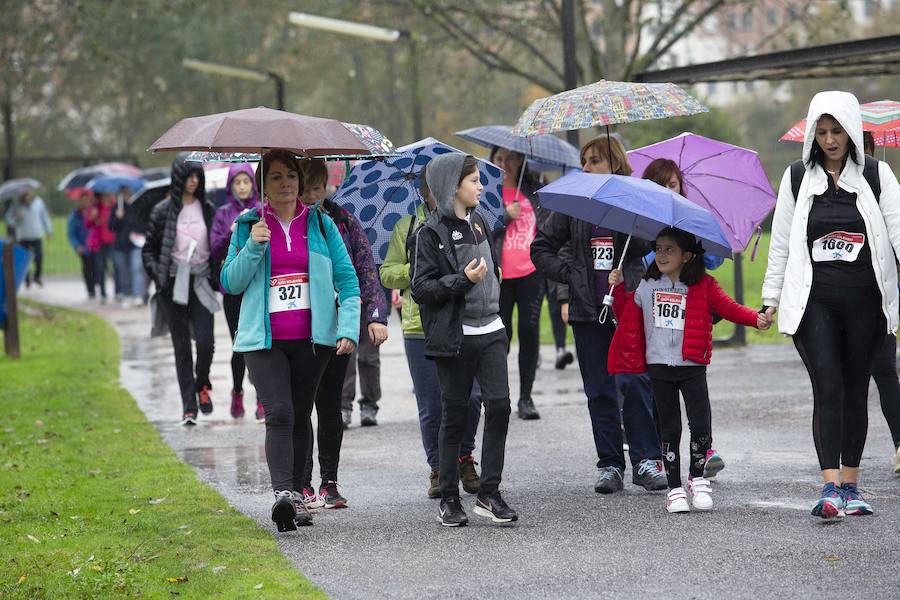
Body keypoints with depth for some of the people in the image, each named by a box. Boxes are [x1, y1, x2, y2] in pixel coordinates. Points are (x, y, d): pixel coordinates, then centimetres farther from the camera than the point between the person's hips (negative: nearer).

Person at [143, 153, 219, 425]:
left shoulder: (207, 209, 7)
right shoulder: (163, 211, 1)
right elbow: (148, 249, 5)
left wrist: (217, 277, 2)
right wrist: (158, 274, -9)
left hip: (201, 283, 1)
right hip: (174, 286, -1)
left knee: (205, 342, -10)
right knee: (182, 346, 0)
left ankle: (202, 385, 20)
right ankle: (189, 407, 3)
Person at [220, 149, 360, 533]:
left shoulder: (321, 225, 8)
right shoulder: (247, 226, 6)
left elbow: (347, 280, 6)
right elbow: (230, 283, 3)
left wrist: (348, 329, -6)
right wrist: (252, 248, -13)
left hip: (312, 338, 2)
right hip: (263, 339, -2)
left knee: (300, 416, 9)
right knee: (279, 414, -17)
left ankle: (297, 496, 18)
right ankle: (282, 493, -27)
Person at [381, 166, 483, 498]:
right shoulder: (407, 228, 11)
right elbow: (386, 274, 9)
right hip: (421, 326, 0)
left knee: (470, 396, -12)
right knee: (431, 406, 1)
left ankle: (464, 456, 11)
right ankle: (438, 468, 15)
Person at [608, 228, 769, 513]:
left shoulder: (703, 286, 1)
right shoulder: (646, 287, 9)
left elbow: (728, 307, -5)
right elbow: (627, 315, 16)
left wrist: (755, 318, -20)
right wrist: (618, 289, 5)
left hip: (692, 366, -2)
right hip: (659, 367, 2)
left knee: (701, 424, -9)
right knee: (669, 428, 4)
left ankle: (698, 479, 11)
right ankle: (674, 488, 9)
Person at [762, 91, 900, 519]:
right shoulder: (797, 177, 7)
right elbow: (780, 242, 11)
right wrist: (771, 298, 9)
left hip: (864, 300, 1)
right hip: (813, 300, -1)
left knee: (855, 390, 7)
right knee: (828, 388, -12)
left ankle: (850, 486, 16)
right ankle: (830, 488, -18)